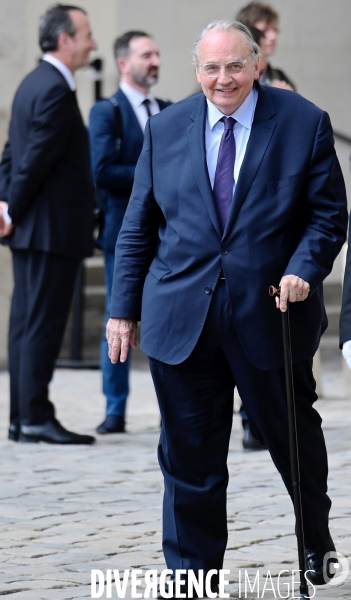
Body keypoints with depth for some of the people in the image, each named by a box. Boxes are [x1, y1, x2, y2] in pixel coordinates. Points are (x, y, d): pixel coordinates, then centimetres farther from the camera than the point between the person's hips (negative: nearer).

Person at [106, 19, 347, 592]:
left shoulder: (304, 123, -1)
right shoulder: (166, 128, 6)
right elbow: (138, 227, 9)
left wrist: (304, 269, -16)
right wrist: (124, 308, 5)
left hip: (270, 312, -1)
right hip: (181, 319, 1)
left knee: (293, 437, 14)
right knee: (190, 458, 3)